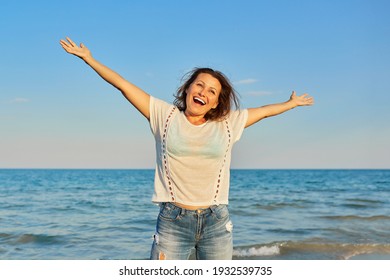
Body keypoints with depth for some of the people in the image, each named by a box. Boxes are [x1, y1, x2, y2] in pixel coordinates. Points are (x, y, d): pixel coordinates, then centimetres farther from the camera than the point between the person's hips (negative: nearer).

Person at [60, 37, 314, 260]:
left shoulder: (228, 123, 8)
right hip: (172, 222, -2)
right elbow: (123, 84, 6)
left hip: (217, 223, 2)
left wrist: (292, 103, 35)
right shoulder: (165, 115, 4)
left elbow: (264, 111, 23)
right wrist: (89, 58, 8)